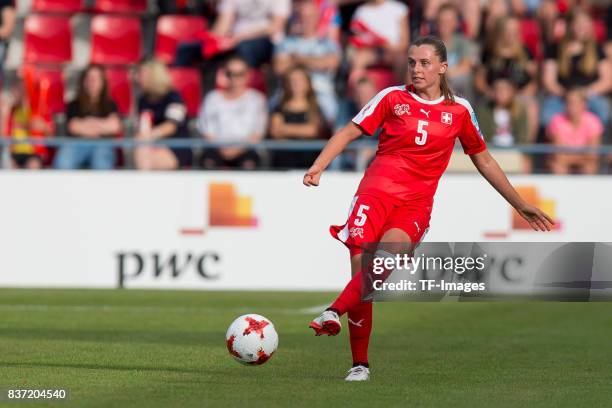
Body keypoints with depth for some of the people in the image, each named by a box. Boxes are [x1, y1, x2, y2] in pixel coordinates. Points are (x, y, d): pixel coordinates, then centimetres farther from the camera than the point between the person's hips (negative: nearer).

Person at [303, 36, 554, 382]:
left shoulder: (459, 110, 11)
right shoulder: (393, 98, 8)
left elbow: (484, 161, 22)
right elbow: (349, 133, 9)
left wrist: (521, 205, 25)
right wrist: (317, 167, -7)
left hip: (416, 204, 1)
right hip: (377, 191, -1)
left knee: (387, 257, -31)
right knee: (361, 271, -14)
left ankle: (334, 313, -44)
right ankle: (360, 365, -3)